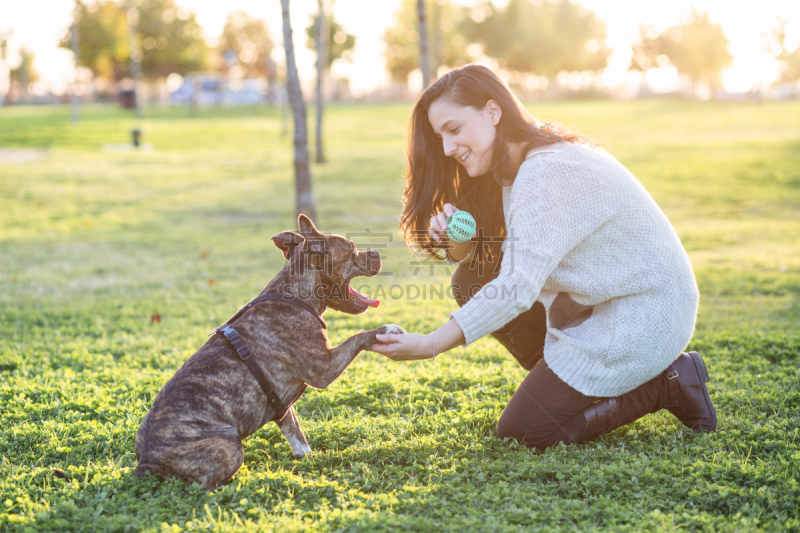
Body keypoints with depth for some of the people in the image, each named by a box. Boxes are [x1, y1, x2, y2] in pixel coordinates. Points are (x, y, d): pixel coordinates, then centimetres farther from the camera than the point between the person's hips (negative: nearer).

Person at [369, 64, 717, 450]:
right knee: (471, 283, 2)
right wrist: (459, 245, -18)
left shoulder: (549, 171, -25)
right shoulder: (514, 168, 6)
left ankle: (665, 384, 2)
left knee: (521, 432, -8)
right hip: (595, 303, 9)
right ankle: (580, 383, 9)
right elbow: (509, 270, 5)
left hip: (644, 315, -9)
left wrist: (430, 345, -33)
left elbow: (518, 287, -31)